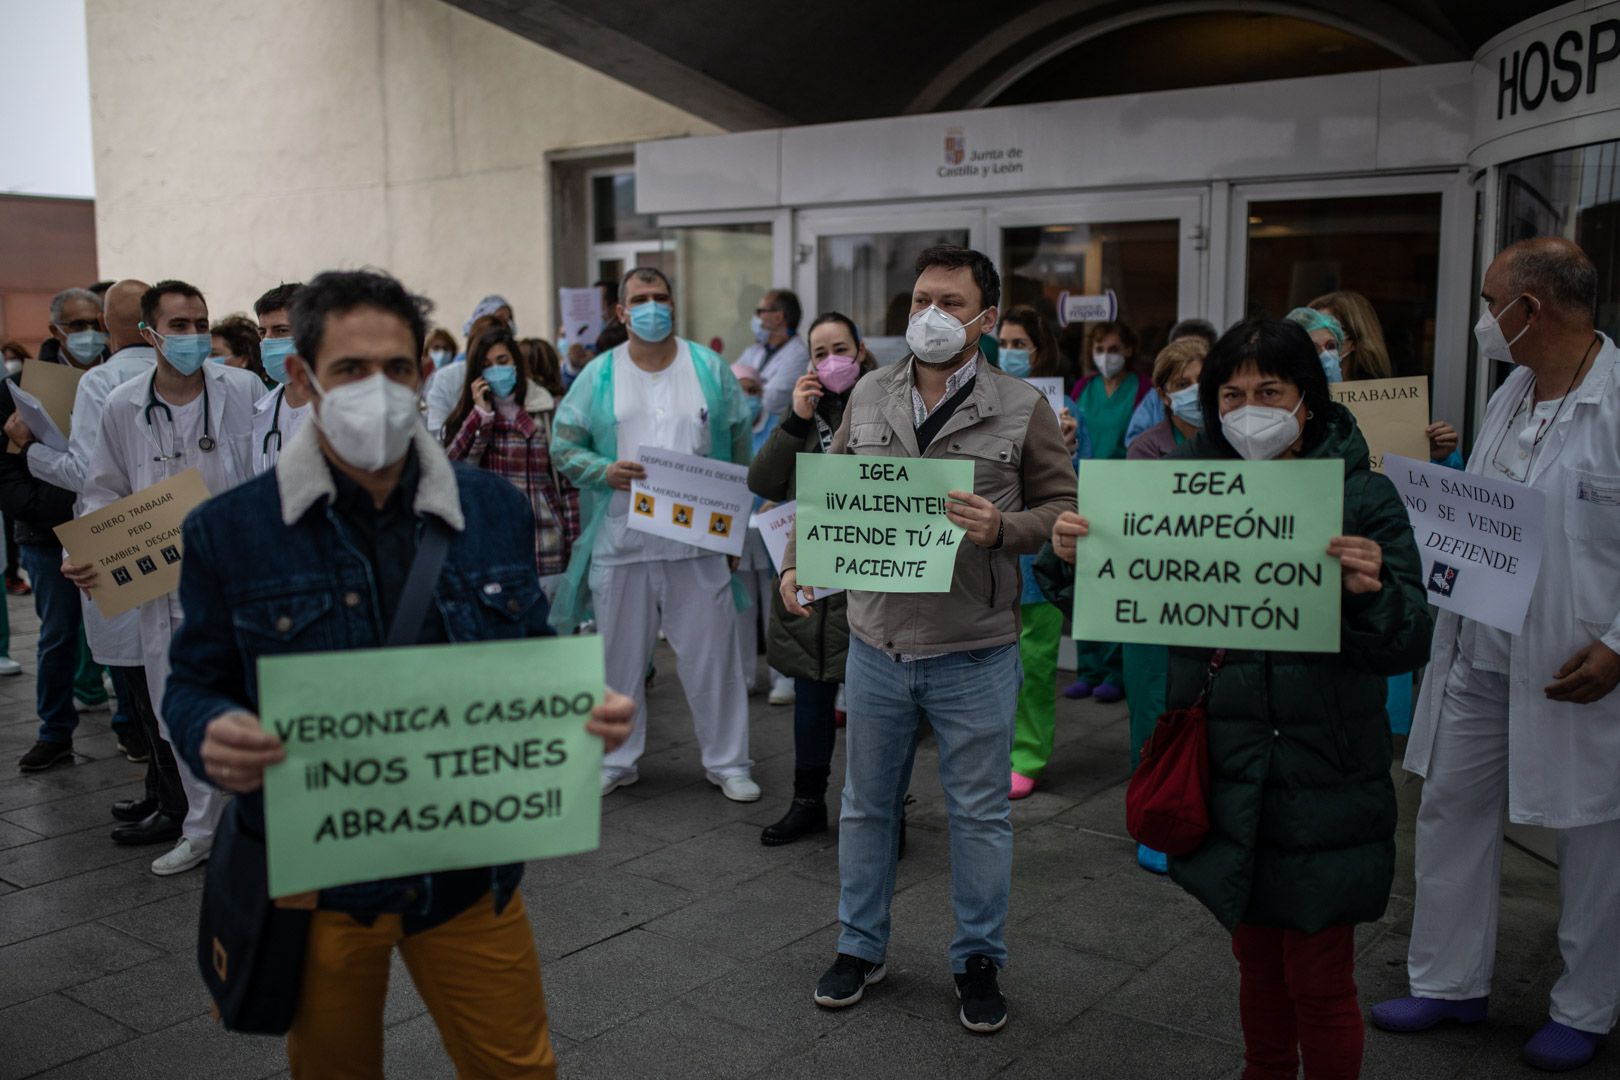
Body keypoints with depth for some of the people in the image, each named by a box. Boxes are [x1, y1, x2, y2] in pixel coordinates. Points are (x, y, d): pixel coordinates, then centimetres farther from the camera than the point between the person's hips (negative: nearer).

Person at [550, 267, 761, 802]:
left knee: (712, 654, 4)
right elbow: (564, 447, 5)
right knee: (620, 657, 11)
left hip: (698, 542, 0)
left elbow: (740, 448, 8)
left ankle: (727, 762, 18)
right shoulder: (598, 375, 4)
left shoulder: (711, 369, 5)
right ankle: (616, 761, 26)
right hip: (621, 544, 1)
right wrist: (604, 471, -15)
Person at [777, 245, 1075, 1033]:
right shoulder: (869, 397, 4)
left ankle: (979, 960, 29)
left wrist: (1003, 528, -21)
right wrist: (797, 563, -3)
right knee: (867, 803, 16)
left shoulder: (1022, 408, -5)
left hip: (975, 651, -3)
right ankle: (861, 946, 35)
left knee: (980, 813, 10)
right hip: (877, 642, 3)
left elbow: (1062, 507, -2)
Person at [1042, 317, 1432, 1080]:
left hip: (1322, 784, -3)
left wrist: (1371, 592, -34)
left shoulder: (1362, 497, -8)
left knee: (1318, 981, 7)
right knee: (1256, 961, 20)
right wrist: (1072, 558, -19)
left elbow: (1408, 646, -13)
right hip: (1227, 778, 3)